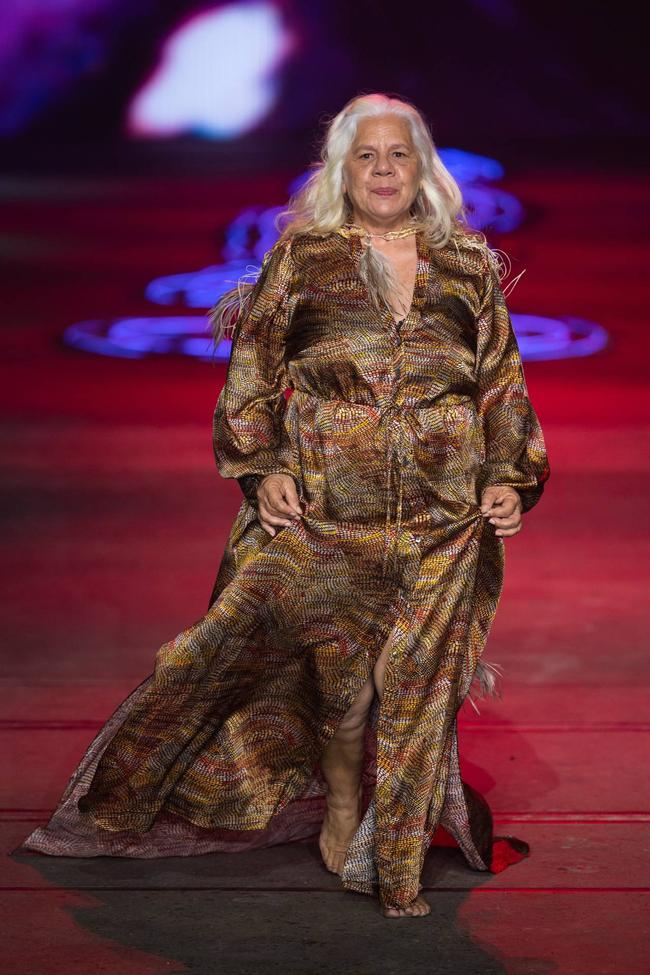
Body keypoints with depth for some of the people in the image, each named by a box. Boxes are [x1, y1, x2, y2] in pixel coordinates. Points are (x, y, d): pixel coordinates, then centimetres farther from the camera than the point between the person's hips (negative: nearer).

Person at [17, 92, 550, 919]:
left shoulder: (469, 269, 10)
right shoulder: (301, 259, 5)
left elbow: (504, 384, 14)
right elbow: (251, 373, 5)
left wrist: (510, 478, 3)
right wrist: (262, 468, -5)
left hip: (443, 517, 2)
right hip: (324, 509, -1)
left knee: (418, 679, 3)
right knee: (338, 667, 2)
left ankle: (395, 844, 18)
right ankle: (340, 808, 28)